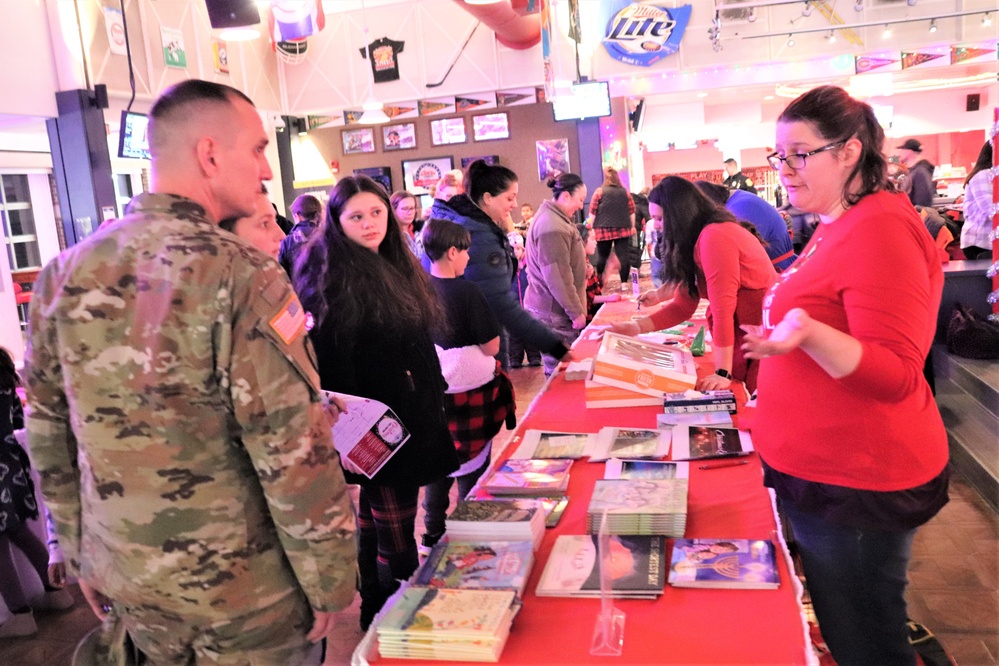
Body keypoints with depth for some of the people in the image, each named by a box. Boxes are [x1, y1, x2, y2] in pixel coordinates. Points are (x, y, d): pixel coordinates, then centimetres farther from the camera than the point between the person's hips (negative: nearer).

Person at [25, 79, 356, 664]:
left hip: (125, 578, 6)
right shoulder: (242, 275, -22)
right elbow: (295, 452, -22)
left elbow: (50, 437, 5)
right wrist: (331, 580, -10)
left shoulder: (64, 275, -2)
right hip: (241, 589, -5)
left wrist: (82, 555, 17)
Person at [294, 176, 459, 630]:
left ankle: (376, 609, 33)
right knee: (395, 533, -1)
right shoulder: (329, 274, -14)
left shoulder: (395, 264, 13)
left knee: (376, 519, 19)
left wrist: (433, 393, 19)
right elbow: (327, 359, -19)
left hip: (413, 416, 8)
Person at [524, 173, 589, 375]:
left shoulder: (552, 218, 14)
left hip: (551, 307, 11)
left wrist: (581, 267, 12)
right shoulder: (553, 228, -21)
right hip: (555, 312, -11)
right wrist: (576, 311, -16)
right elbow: (558, 278, -22)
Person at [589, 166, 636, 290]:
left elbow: (593, 212, -3)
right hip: (623, 229, 2)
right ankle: (624, 282, -1)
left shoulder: (599, 191, -2)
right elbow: (632, 211, 11)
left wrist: (592, 228, 3)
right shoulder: (625, 192, 8)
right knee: (623, 255, 1)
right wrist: (632, 226, 18)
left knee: (602, 256, 4)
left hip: (604, 230, -2)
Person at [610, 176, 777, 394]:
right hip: (744, 337, 9)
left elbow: (723, 308, -24)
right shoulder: (695, 241, 10)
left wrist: (723, 373, -23)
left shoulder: (713, 236, -20)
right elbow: (683, 306, 7)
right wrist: (635, 327, -3)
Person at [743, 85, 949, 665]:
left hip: (859, 487, -10)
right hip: (818, 473, 10)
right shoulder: (839, 226, 11)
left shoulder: (881, 229, -20)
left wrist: (806, 332, -39)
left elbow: (895, 375, -25)